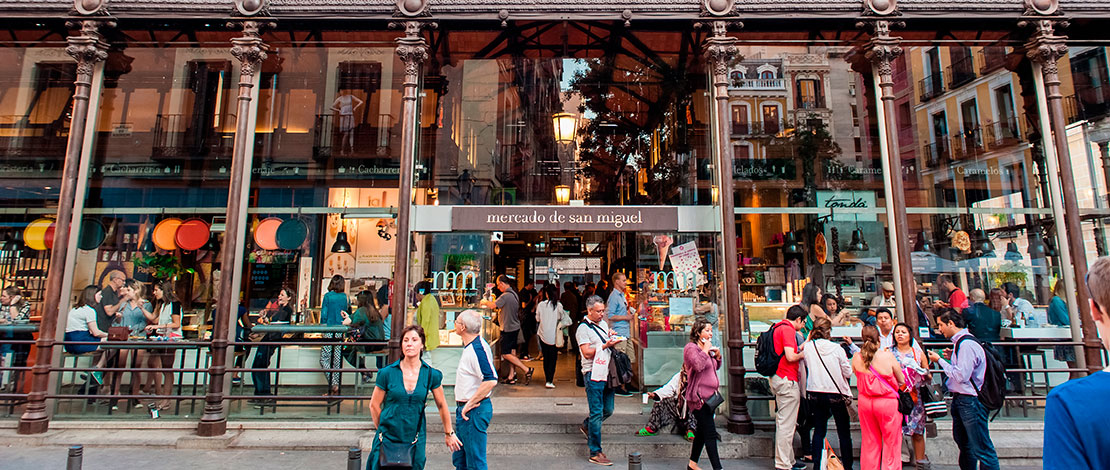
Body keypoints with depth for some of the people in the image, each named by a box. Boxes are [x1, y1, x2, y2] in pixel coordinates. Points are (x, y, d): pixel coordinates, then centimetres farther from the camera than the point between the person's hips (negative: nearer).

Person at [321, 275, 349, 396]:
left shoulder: (328, 296, -3)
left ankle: (333, 384, -9)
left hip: (329, 330, -3)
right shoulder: (346, 297, 4)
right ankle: (336, 389, 13)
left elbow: (323, 314, -3)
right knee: (338, 360, 9)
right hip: (341, 332, 3)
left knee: (324, 359, 5)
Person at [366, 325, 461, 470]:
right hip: (387, 440, -1)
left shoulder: (431, 375, -5)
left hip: (415, 441, 1)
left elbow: (442, 406, 7)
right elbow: (374, 405, 4)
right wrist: (383, 429, 8)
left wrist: (449, 433, 14)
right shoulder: (387, 373, -7)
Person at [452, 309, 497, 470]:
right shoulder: (470, 347, 12)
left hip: (474, 411, -10)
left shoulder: (478, 348, -21)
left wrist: (469, 405, -22)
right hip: (464, 409, 10)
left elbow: (491, 381, -30)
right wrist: (461, 406, 17)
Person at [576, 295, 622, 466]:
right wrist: (605, 345, -21)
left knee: (608, 410, 14)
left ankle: (587, 426, 39)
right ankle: (595, 453, 5)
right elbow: (587, 353, -16)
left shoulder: (603, 323, 15)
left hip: (606, 373, 8)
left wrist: (612, 338, 5)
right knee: (597, 413, -4)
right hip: (593, 374, -8)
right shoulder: (583, 328, -8)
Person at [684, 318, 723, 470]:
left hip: (709, 395, 9)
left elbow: (716, 367, 24)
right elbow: (698, 365, -27)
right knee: (710, 433, -10)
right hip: (699, 396, -9)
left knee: (702, 431, 15)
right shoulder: (691, 347, -12)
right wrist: (706, 350, -16)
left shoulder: (707, 348, 15)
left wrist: (717, 355, 6)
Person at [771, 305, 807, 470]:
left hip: (777, 378, 10)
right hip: (787, 380, -10)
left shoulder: (778, 328, 17)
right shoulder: (788, 329, -13)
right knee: (786, 424, -4)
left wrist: (799, 350, 19)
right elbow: (790, 357, -21)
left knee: (782, 423, 15)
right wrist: (804, 353, -3)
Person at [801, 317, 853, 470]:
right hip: (836, 394, -2)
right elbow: (848, 372, -8)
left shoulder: (807, 348, -7)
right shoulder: (837, 348, -13)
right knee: (844, 433, 12)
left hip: (815, 394, 3)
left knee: (819, 430, 11)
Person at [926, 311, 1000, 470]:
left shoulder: (967, 345, -19)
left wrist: (940, 360, -15)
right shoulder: (960, 343, 11)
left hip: (970, 402, -10)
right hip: (959, 400, 10)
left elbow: (961, 375, -24)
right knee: (964, 444, 21)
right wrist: (952, 358, 9)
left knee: (982, 448, -2)